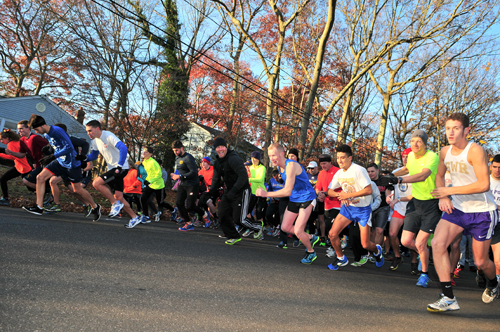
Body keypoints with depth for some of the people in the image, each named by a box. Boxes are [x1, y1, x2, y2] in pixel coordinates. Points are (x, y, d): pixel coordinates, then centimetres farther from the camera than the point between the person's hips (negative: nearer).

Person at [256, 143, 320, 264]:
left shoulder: (291, 165, -28)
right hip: (294, 199, 9)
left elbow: (287, 191, -33)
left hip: (306, 198, -9)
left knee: (298, 231, -11)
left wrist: (266, 194, -32)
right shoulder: (279, 166, 1)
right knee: (285, 227, 8)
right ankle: (311, 238, 29)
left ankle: (311, 252, 16)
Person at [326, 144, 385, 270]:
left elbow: (369, 190, -26)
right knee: (332, 234, -8)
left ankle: (377, 250, 34)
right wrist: (340, 195, -15)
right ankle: (341, 259, 17)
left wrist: (348, 195, -26)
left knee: (365, 245, -3)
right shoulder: (339, 173, 0)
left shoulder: (358, 170, -21)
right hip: (347, 207, 6)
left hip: (363, 209, -6)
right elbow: (330, 191, 7)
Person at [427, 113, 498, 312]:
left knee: (480, 261, 6)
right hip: (456, 208, 5)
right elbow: (440, 176, 18)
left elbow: (484, 184, -27)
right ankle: (448, 298, -14)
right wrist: (442, 197, -1)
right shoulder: (445, 152, 0)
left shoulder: (475, 151, -20)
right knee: (437, 243, -18)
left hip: (482, 211, -5)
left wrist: (449, 191, -24)